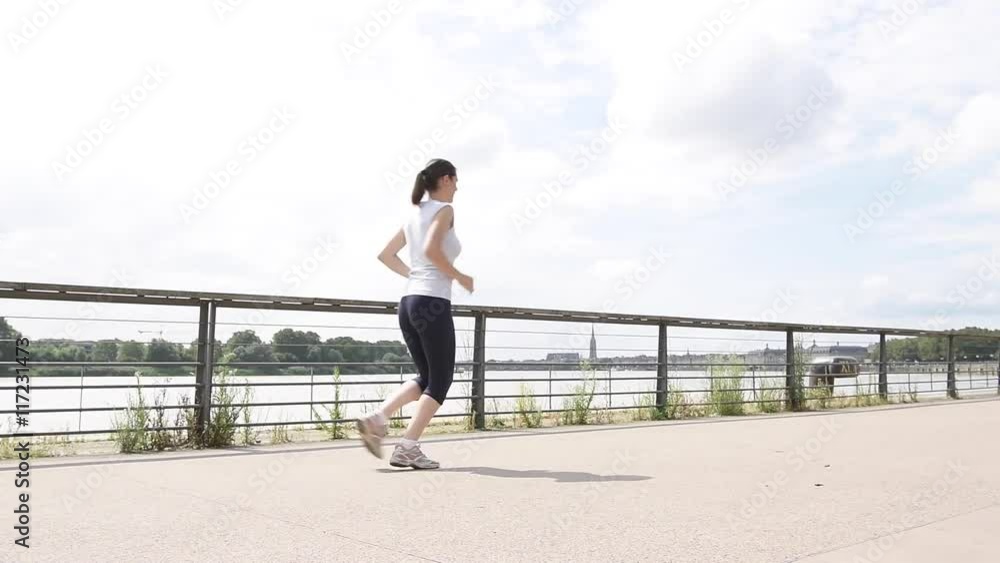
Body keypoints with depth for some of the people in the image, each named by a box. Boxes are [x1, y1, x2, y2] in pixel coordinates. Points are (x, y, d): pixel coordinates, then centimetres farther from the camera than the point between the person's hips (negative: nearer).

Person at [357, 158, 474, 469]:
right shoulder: (444, 210, -4)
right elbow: (432, 249, -22)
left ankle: (376, 419, 2)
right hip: (433, 303, -8)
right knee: (440, 381, 2)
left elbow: (386, 255, 21)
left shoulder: (415, 214, 19)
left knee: (426, 378, 17)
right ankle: (408, 448, -3)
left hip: (409, 302, 8)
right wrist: (458, 276, -9)